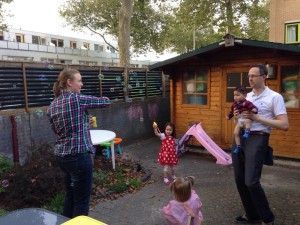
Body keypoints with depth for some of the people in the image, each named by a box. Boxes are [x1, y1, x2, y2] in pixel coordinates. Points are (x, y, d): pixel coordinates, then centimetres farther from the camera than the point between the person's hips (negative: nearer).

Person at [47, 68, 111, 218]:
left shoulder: (52, 105, 8)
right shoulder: (77, 99, -13)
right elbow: (106, 101, -4)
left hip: (61, 155, 8)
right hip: (79, 156, -8)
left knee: (70, 195, 22)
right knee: (81, 200, 5)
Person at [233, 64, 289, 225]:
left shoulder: (275, 97, -5)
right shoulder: (247, 96, 15)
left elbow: (284, 125, -12)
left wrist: (257, 118, -16)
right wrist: (237, 115, 3)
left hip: (257, 139, -7)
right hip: (240, 138, 7)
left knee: (251, 182, -13)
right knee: (239, 179, 10)